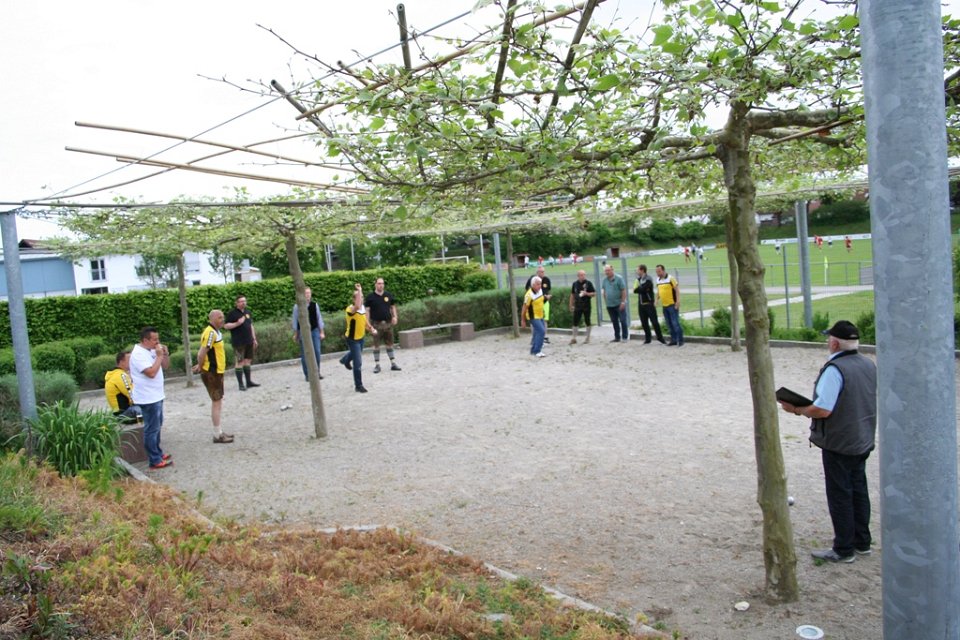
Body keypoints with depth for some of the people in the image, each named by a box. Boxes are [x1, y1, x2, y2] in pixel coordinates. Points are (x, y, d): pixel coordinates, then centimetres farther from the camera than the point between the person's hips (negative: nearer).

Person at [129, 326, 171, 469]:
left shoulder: (151, 351, 9)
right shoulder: (138, 354, -20)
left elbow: (165, 366, 14)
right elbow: (151, 372, -28)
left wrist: (165, 354, -3)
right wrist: (159, 356, -21)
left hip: (156, 396, 10)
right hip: (148, 398, -10)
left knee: (157, 427, 19)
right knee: (152, 429, -4)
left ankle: (158, 453, 31)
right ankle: (155, 461, 1)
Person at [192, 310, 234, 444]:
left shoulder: (216, 331, 11)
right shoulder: (210, 333, -21)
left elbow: (203, 353, 19)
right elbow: (201, 353, -26)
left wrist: (200, 365, 13)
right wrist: (201, 367, -12)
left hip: (217, 371, 10)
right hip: (211, 373, -10)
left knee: (218, 401, 17)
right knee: (216, 402, -3)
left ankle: (219, 432, 27)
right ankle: (217, 435, 5)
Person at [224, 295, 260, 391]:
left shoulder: (248, 312, 14)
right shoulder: (232, 313, -6)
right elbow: (226, 325, -8)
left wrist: (254, 338, 19)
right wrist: (237, 323, -22)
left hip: (249, 341, 7)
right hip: (239, 342, -7)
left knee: (248, 361, 12)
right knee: (240, 362, -4)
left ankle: (249, 382, 19)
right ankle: (241, 384, 1)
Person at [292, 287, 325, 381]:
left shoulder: (315, 305, 2)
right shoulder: (297, 306, -4)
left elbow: (319, 318, 7)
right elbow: (295, 320, 1)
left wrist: (321, 332, 6)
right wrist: (295, 334, 3)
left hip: (314, 330, 2)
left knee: (317, 352, -2)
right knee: (305, 354, 2)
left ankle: (317, 372, 12)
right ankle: (307, 374, 11)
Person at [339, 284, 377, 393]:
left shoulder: (363, 307, -2)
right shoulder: (351, 309, -27)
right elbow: (357, 307, -52)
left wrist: (371, 328, 2)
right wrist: (359, 291, -49)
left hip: (361, 337, 8)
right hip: (352, 339, -8)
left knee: (356, 354, 35)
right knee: (358, 363, -7)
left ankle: (345, 360, 67)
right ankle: (358, 386, 6)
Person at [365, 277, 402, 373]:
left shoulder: (389, 295, 6)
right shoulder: (370, 296, -3)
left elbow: (393, 306, 15)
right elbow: (367, 309, -2)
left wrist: (394, 317, 2)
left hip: (388, 323, 3)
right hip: (376, 323, -3)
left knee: (389, 344, 8)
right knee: (376, 345, 3)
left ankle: (393, 363, 14)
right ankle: (377, 365, 10)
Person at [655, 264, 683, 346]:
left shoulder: (670, 278, -9)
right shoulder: (658, 280, 11)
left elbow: (677, 289, -10)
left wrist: (678, 301, -17)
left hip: (672, 305, -7)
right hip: (664, 305, 7)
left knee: (675, 323, -8)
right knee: (669, 324, 9)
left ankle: (680, 341, -2)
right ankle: (673, 340, 17)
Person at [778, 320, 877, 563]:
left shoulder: (835, 369, -23)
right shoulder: (869, 365, 4)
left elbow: (822, 409, -27)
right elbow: (867, 402, 14)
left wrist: (797, 409, -11)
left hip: (839, 444, -8)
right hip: (864, 441, 8)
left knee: (840, 495, 3)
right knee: (858, 490, 19)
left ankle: (844, 549, 13)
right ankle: (862, 542, 31)